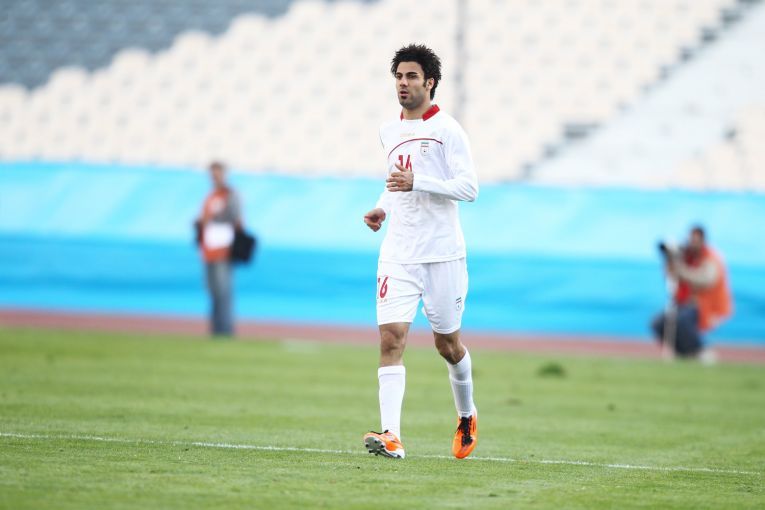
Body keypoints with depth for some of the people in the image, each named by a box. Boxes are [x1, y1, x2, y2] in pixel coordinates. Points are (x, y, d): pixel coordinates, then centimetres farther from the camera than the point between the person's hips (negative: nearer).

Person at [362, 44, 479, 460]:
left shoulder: (447, 129, -6)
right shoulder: (389, 132, 13)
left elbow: (469, 188, -14)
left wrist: (416, 183, -24)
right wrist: (382, 207, 11)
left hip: (442, 254, -4)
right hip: (398, 254, 4)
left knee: (447, 342, 8)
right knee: (390, 337, -14)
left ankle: (467, 417, 35)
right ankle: (391, 437, -22)